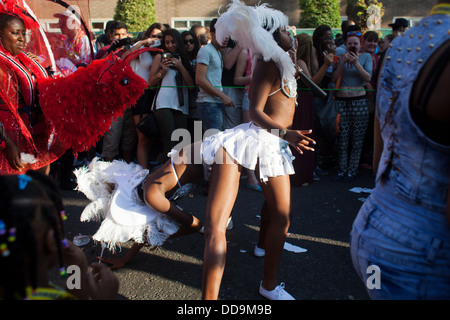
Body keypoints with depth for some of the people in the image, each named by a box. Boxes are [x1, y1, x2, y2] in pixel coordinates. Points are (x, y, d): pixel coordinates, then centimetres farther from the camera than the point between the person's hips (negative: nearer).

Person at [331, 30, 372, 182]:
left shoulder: (366, 57, 7)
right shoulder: (341, 56, 10)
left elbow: (368, 78, -6)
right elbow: (334, 79, 0)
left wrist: (356, 63, -15)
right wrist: (342, 62, -11)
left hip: (359, 101, -1)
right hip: (341, 100, 1)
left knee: (357, 139, 1)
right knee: (342, 138, 1)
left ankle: (352, 170, 11)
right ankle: (341, 169, 12)